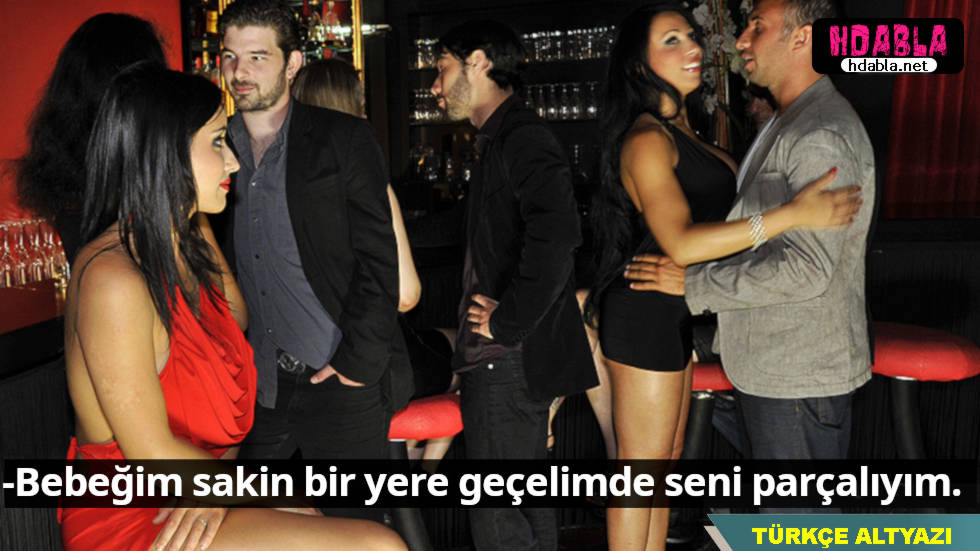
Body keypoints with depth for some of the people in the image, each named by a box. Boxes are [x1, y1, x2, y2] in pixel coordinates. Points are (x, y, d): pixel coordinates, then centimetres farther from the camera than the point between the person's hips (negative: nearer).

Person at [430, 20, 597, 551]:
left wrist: (506, 324, -23)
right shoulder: (500, 140, 19)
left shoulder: (521, 137, -14)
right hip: (506, 361, 10)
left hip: (508, 362, -10)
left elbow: (556, 234, -32)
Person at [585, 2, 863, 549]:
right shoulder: (646, 139, -18)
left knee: (664, 462, 19)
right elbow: (681, 243, -30)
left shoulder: (679, 130, 13)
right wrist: (793, 213, -31)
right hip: (645, 316, -10)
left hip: (672, 315, 10)